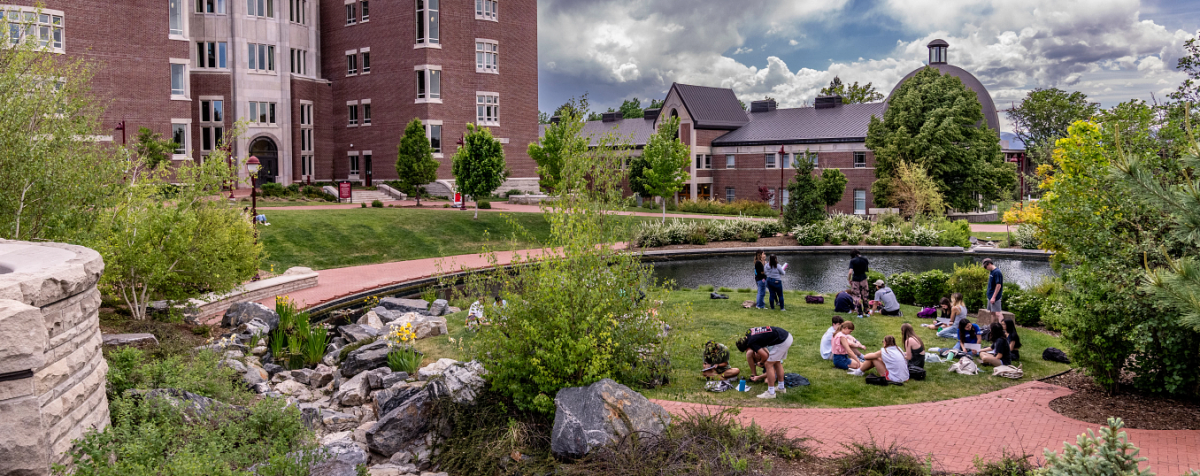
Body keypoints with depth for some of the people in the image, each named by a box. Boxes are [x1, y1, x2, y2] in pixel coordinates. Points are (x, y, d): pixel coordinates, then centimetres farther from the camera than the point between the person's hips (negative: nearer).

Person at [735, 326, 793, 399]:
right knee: (777, 362, 24)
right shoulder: (749, 332, 11)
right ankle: (781, 387, 36)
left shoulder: (751, 342, -13)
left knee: (769, 365, -1)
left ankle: (771, 393, 4)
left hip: (781, 341, -10)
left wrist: (760, 363, 12)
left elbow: (765, 356, -9)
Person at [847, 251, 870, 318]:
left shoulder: (853, 261, -11)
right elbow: (868, 270, 11)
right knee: (864, 296, 14)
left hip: (855, 279, -3)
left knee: (857, 296, 4)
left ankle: (860, 313, 3)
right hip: (863, 279, 3)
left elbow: (850, 272, -19)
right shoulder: (865, 259, 2)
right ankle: (866, 312, 18)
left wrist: (849, 280, -6)